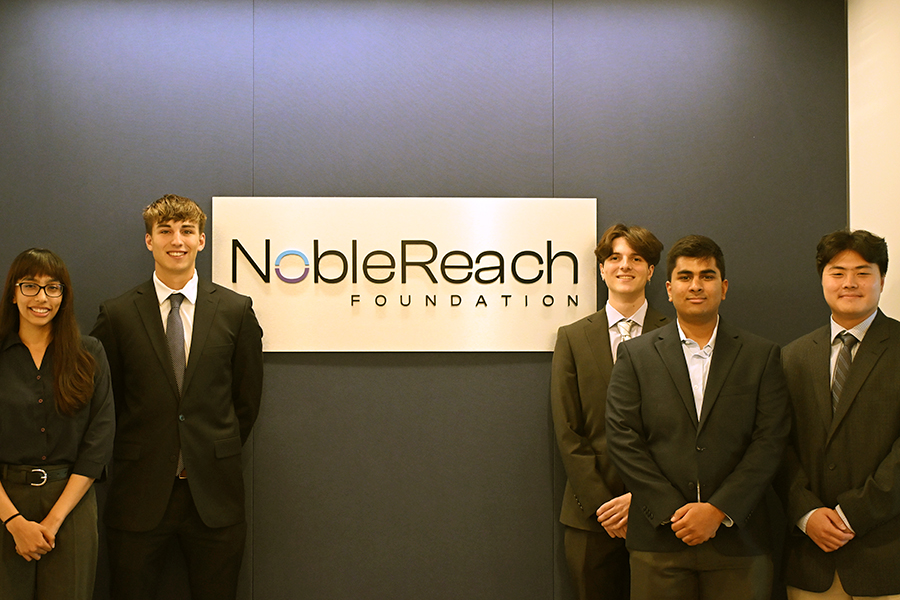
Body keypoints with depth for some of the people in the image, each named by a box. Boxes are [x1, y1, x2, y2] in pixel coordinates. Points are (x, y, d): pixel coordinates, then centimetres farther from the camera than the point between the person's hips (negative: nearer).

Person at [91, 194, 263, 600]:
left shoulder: (235, 311, 2)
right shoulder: (117, 315, 0)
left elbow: (247, 398, 8)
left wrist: (219, 455, 7)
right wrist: (134, 457, 4)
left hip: (213, 493, 1)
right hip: (139, 492, 0)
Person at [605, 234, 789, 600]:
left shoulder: (762, 356, 7)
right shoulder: (635, 355, 6)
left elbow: (770, 442, -1)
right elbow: (623, 440, -1)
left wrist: (717, 510, -10)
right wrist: (673, 512, -10)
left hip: (738, 541, 0)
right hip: (658, 540, 0)